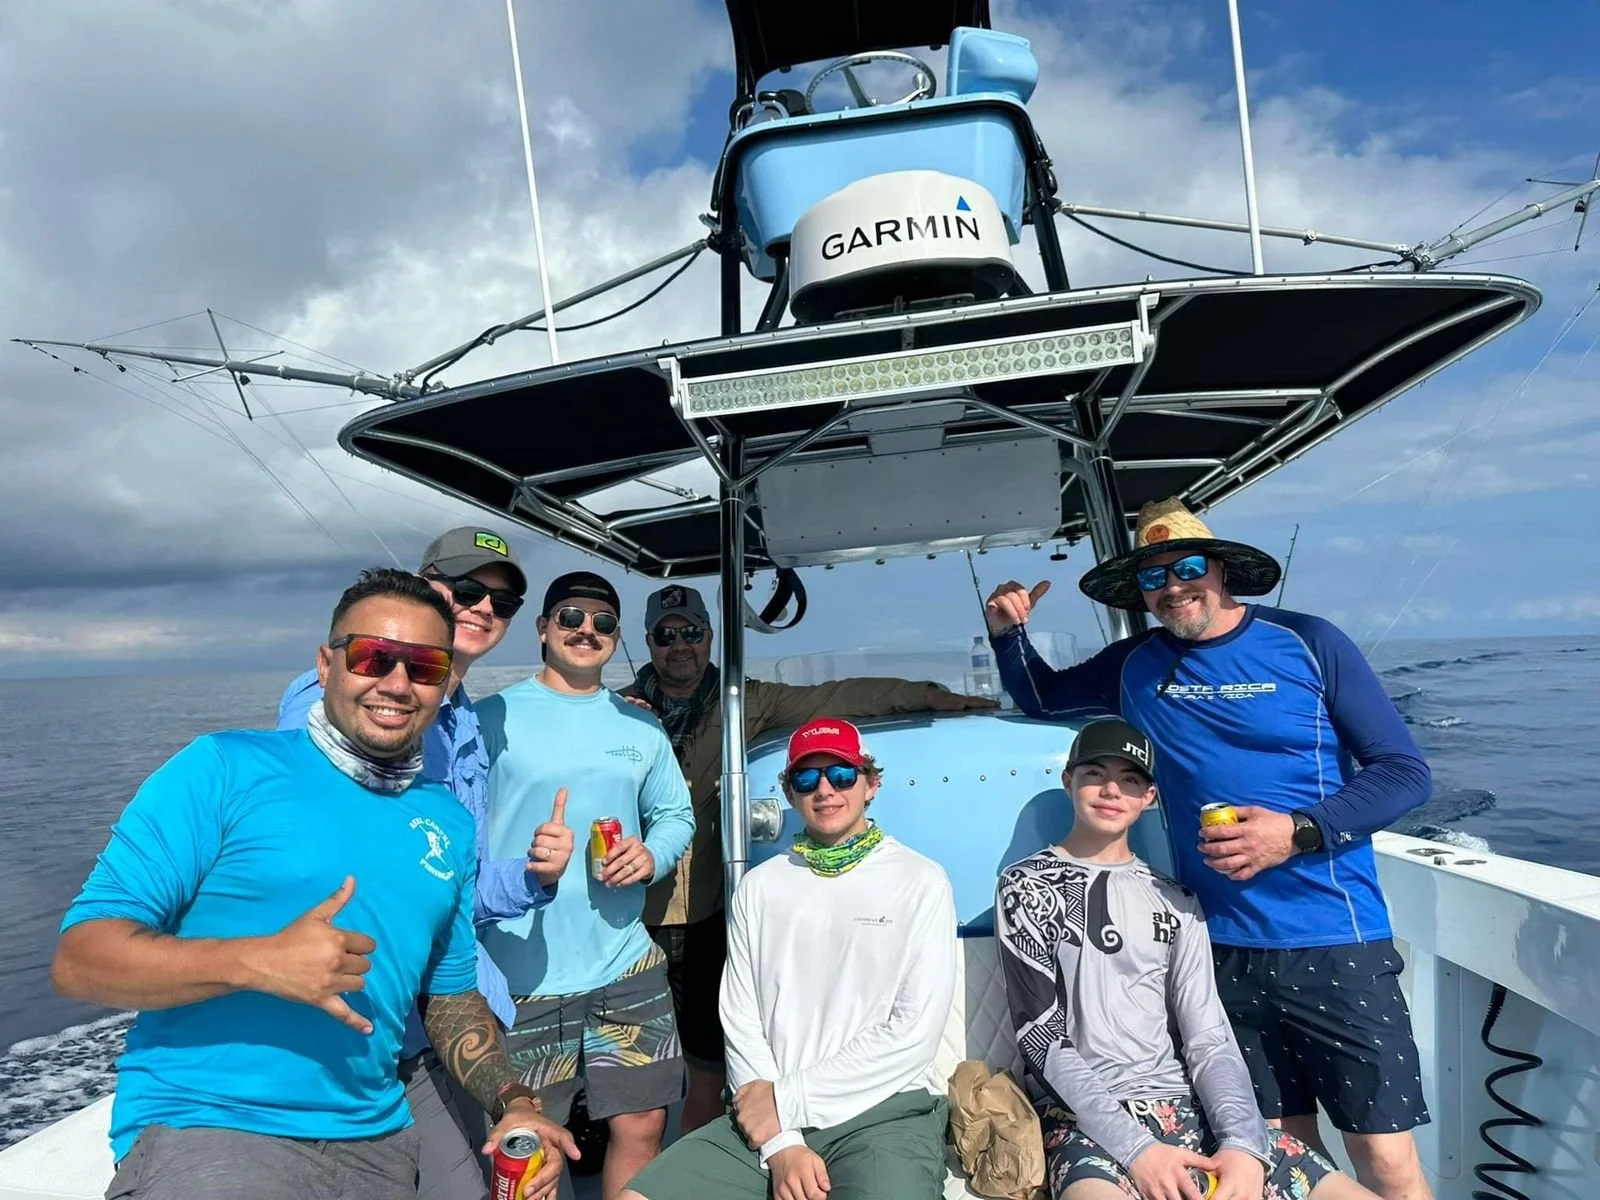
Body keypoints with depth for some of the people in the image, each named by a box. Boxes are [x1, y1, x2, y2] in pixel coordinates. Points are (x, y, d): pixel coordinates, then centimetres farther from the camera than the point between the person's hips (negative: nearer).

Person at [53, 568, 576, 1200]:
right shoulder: (223, 770, -9)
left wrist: (513, 1103, 0)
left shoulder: (450, 823, 6)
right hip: (204, 1126, -4)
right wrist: (256, 963, -25)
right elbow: (78, 958, -11)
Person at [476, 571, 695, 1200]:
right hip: (520, 977, -3)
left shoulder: (641, 728, 10)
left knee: (641, 1127, 11)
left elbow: (675, 813, 14)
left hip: (626, 965, 4)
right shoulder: (491, 718, -3)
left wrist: (653, 854, -7)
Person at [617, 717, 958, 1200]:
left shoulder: (920, 881, -2)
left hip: (886, 1111, -3)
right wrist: (782, 1142, -8)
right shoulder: (760, 886, 10)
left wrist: (787, 1098, -8)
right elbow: (740, 1021, 5)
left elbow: (914, 1034, -7)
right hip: (767, 1118, 4)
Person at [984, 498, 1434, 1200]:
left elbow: (1405, 773, -3)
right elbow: (1040, 697, 20)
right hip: (1224, 948, 3)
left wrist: (1300, 832, -17)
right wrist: (1007, 633, 1)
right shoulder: (1135, 667, 6)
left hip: (1335, 941, -2)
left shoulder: (1307, 643, -4)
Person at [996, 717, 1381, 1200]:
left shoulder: (1175, 900, 15)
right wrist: (1135, 1149, -16)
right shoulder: (1025, 885, 2)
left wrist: (1244, 1144, -11)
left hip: (1186, 1105, 5)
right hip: (1084, 1116, -5)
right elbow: (1041, 1036, -6)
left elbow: (1208, 1038, 8)